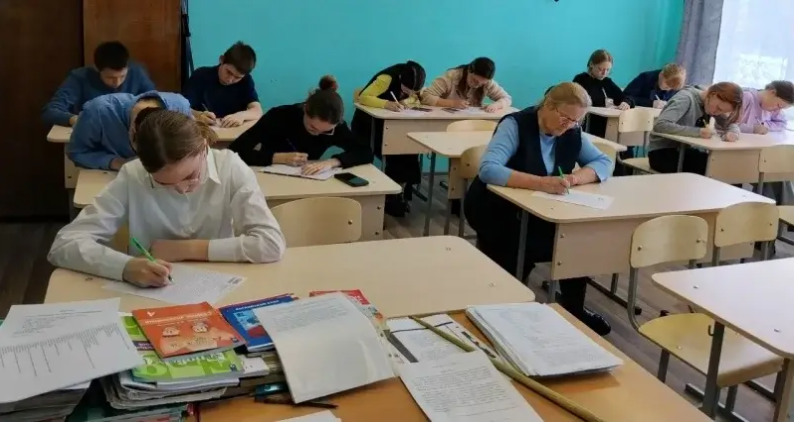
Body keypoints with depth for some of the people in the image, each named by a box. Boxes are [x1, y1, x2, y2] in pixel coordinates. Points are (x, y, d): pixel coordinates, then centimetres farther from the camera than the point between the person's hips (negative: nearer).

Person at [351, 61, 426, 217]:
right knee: (394, 155, -23)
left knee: (407, 151, -19)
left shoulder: (412, 85, -12)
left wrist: (407, 101, -26)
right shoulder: (387, 79, -30)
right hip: (368, 122, -5)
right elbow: (363, 97, -38)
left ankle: (398, 194, -8)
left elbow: (417, 99, -3)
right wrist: (386, 104, -54)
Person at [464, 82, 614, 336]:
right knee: (532, 247, -29)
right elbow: (488, 170, -32)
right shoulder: (515, 125, -19)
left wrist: (578, 177, -22)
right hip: (496, 211, -6)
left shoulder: (572, 133, -1)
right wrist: (541, 183, -42)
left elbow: (603, 162, 1)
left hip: (540, 214, 6)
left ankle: (573, 308, 4)